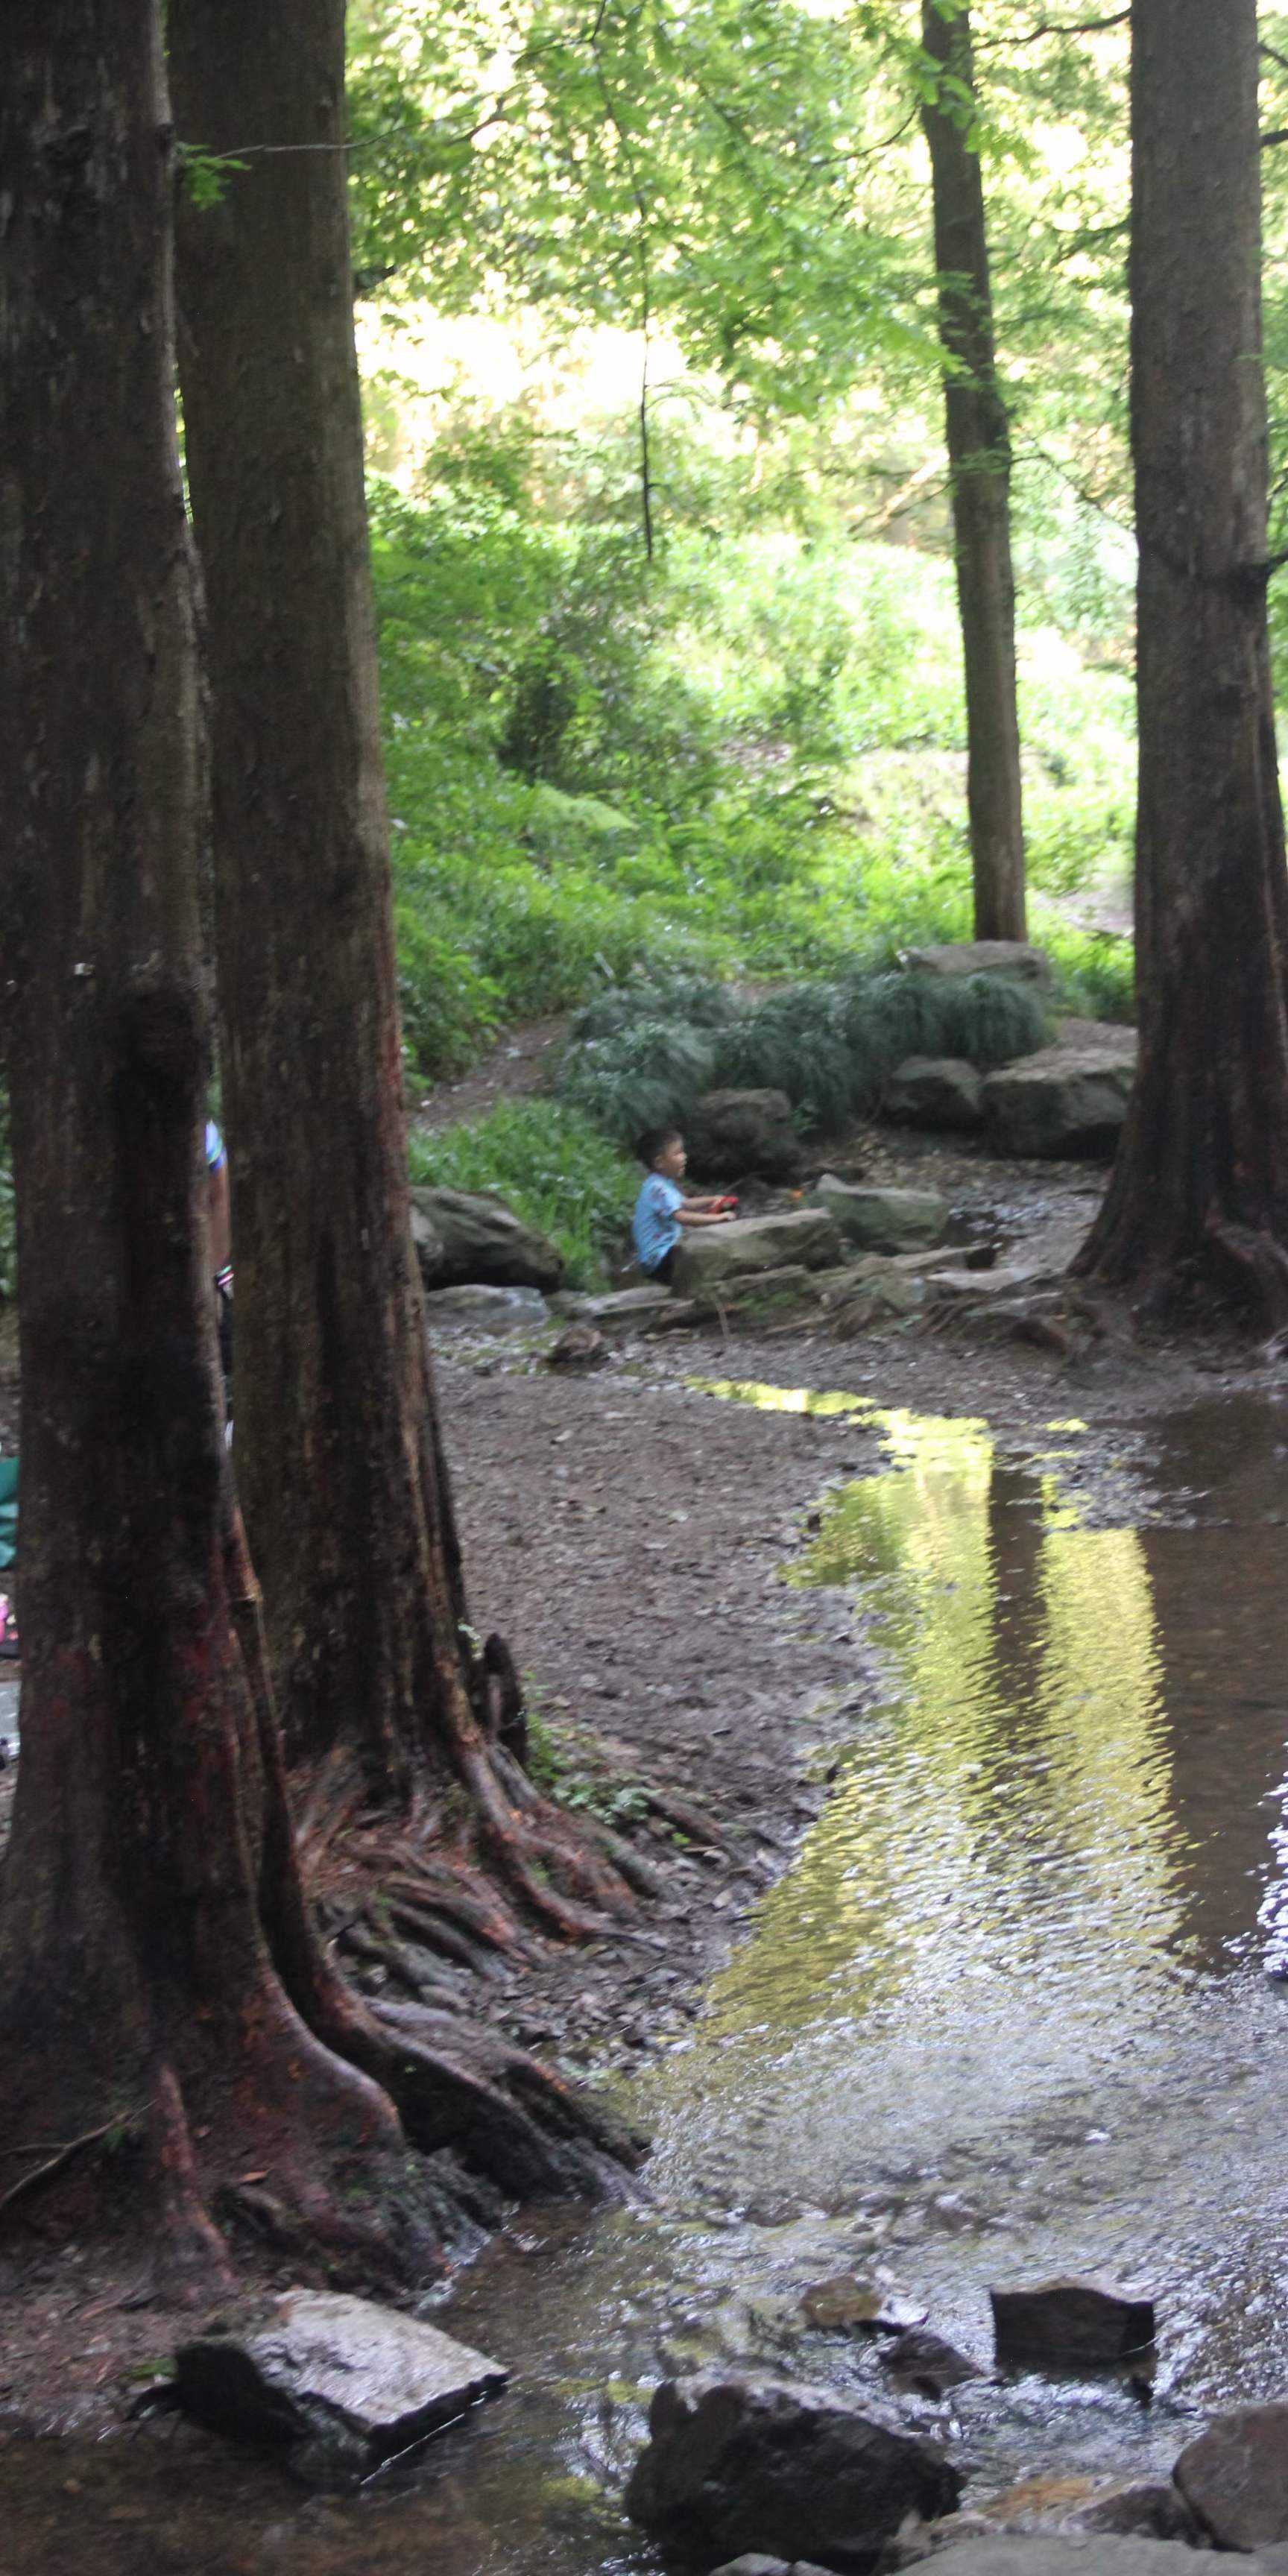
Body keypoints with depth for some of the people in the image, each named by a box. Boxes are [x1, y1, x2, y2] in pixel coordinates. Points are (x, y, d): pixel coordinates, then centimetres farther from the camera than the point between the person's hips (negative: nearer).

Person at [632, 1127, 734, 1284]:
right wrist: (718, 1218, -31)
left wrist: (713, 1201, 15)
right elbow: (681, 1217, -34)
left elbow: (684, 1204, 27)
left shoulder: (662, 1184, 12)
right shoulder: (658, 1189, -22)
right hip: (659, 1259, -11)